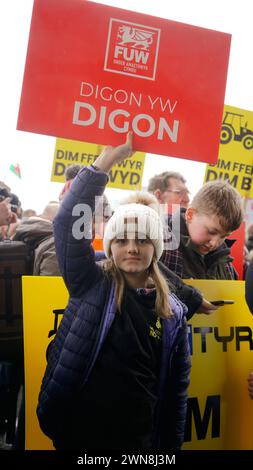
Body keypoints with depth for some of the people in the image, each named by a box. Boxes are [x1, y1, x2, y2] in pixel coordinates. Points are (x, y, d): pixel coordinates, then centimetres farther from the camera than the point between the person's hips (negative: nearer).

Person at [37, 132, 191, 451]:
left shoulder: (173, 313, -1)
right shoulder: (90, 285, -4)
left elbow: (176, 387, 4)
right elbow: (67, 223, -16)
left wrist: (171, 446, 4)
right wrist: (106, 160, -23)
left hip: (137, 439, 1)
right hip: (74, 430, 0)